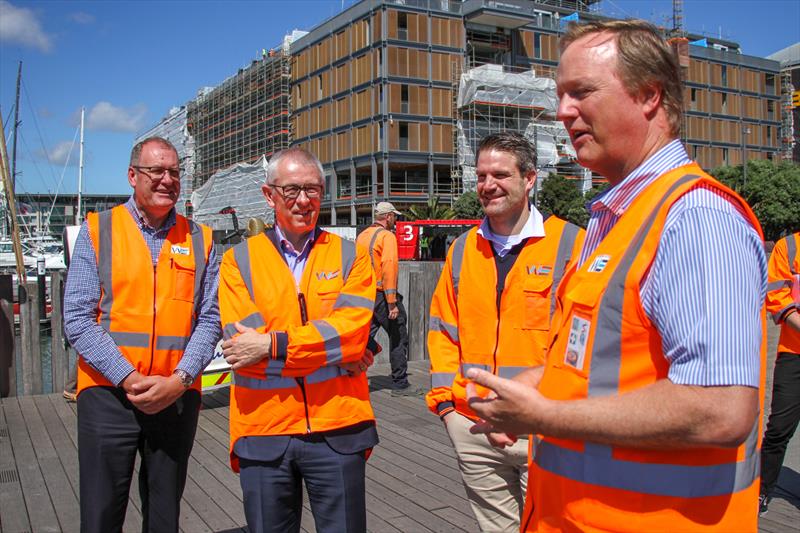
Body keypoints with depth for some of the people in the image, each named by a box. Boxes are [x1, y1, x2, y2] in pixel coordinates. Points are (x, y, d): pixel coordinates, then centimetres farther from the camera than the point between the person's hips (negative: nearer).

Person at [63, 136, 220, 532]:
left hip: (178, 397, 2)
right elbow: (77, 320, -5)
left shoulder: (199, 239, 6)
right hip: (108, 394, -1)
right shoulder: (97, 230, 1)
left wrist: (179, 380, -12)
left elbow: (209, 319, 2)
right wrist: (128, 379, -13)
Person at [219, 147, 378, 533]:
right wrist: (334, 354, -12)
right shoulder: (239, 259, 2)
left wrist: (272, 345, -17)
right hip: (262, 430, 1)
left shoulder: (350, 256, 3)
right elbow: (241, 342, -10)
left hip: (337, 428, 0)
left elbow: (353, 331, -12)